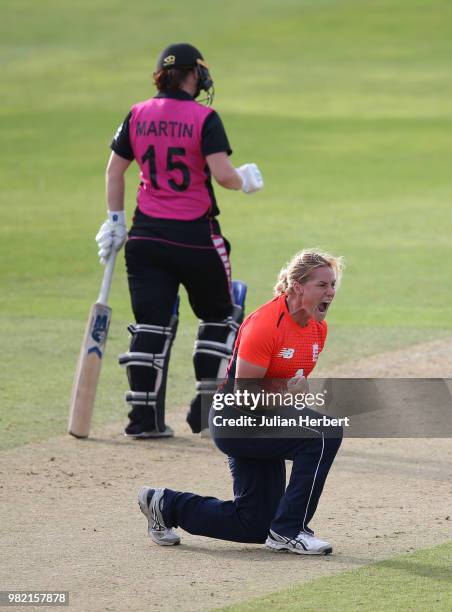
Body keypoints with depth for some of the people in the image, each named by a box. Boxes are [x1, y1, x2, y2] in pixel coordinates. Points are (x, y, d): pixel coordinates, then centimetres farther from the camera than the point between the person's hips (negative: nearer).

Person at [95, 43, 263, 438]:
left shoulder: (138, 115, 5)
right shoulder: (203, 118, -10)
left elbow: (114, 170, 9)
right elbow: (222, 174, -18)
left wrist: (115, 221, 17)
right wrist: (245, 181, 3)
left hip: (147, 232, 4)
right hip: (195, 235, -4)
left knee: (151, 324, 5)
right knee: (220, 316, 14)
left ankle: (144, 416, -1)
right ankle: (206, 410, 9)